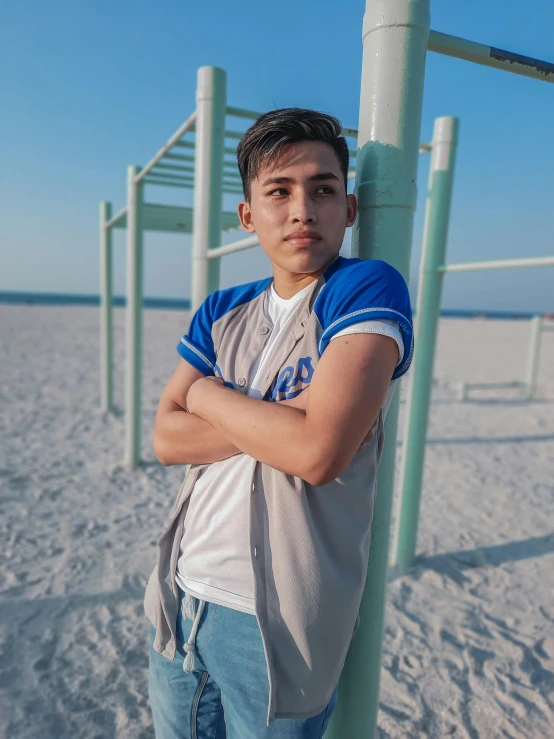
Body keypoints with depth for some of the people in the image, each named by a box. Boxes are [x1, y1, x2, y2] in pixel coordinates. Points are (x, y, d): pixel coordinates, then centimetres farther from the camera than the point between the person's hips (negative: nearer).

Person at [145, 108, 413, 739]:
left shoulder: (367, 286, -13)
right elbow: (166, 439, -3)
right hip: (182, 599, 6)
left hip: (277, 621, -5)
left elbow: (319, 451, -26)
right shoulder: (221, 311, 4)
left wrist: (209, 395, -10)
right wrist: (277, 420, -18)